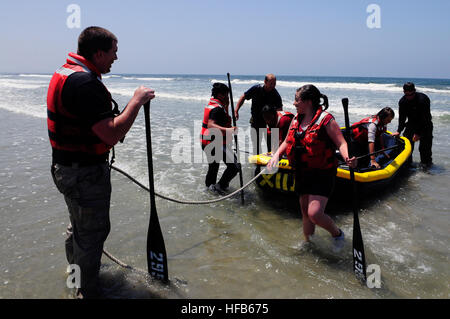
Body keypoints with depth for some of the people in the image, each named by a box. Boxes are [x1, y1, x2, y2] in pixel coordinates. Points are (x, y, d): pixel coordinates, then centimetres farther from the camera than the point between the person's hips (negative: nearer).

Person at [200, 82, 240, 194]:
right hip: (216, 144, -11)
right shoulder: (217, 108, -20)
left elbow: (223, 120, 23)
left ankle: (210, 184, 47)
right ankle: (220, 186, -1)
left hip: (208, 143, 11)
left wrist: (226, 106, 12)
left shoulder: (212, 105, 13)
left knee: (213, 165, 29)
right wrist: (227, 130, -47)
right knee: (234, 166, -10)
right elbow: (210, 125, -34)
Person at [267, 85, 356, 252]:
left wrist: (347, 158, -35)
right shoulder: (296, 119, 8)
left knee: (315, 214, -15)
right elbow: (287, 142, 17)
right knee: (305, 212, 15)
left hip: (322, 173, -7)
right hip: (302, 172, 7)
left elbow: (341, 143, -15)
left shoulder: (325, 119, -12)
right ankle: (308, 243, 35)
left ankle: (337, 233, 16)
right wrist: (276, 155, -1)